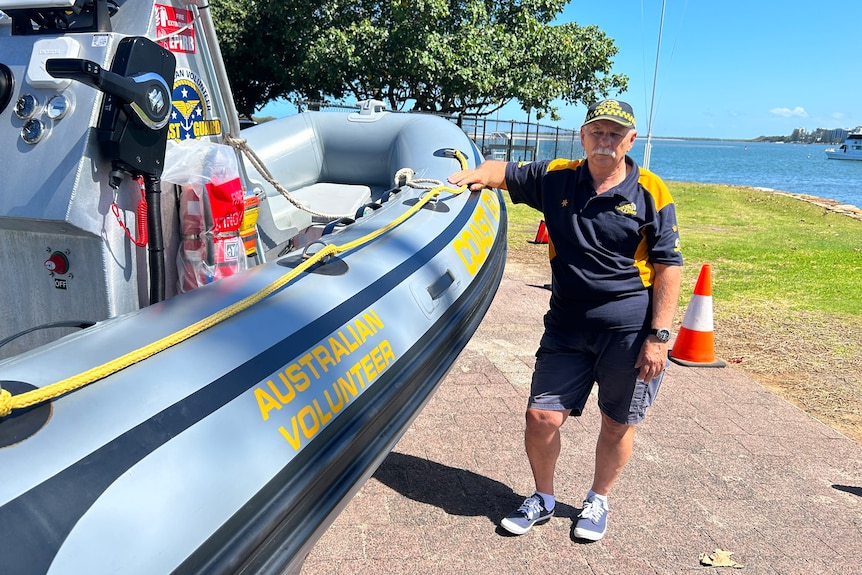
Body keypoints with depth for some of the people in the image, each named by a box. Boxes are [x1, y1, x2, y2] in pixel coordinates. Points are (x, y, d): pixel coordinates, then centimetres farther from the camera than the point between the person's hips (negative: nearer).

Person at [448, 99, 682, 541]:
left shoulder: (651, 193, -5)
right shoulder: (556, 178, 4)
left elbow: (668, 267, -5)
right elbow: (503, 172, 14)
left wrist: (659, 335, -11)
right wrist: (476, 174, -10)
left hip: (630, 330, -2)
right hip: (566, 326, 2)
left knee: (618, 425, 12)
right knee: (542, 416, 2)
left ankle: (597, 501, 39)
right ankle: (542, 499, 29)